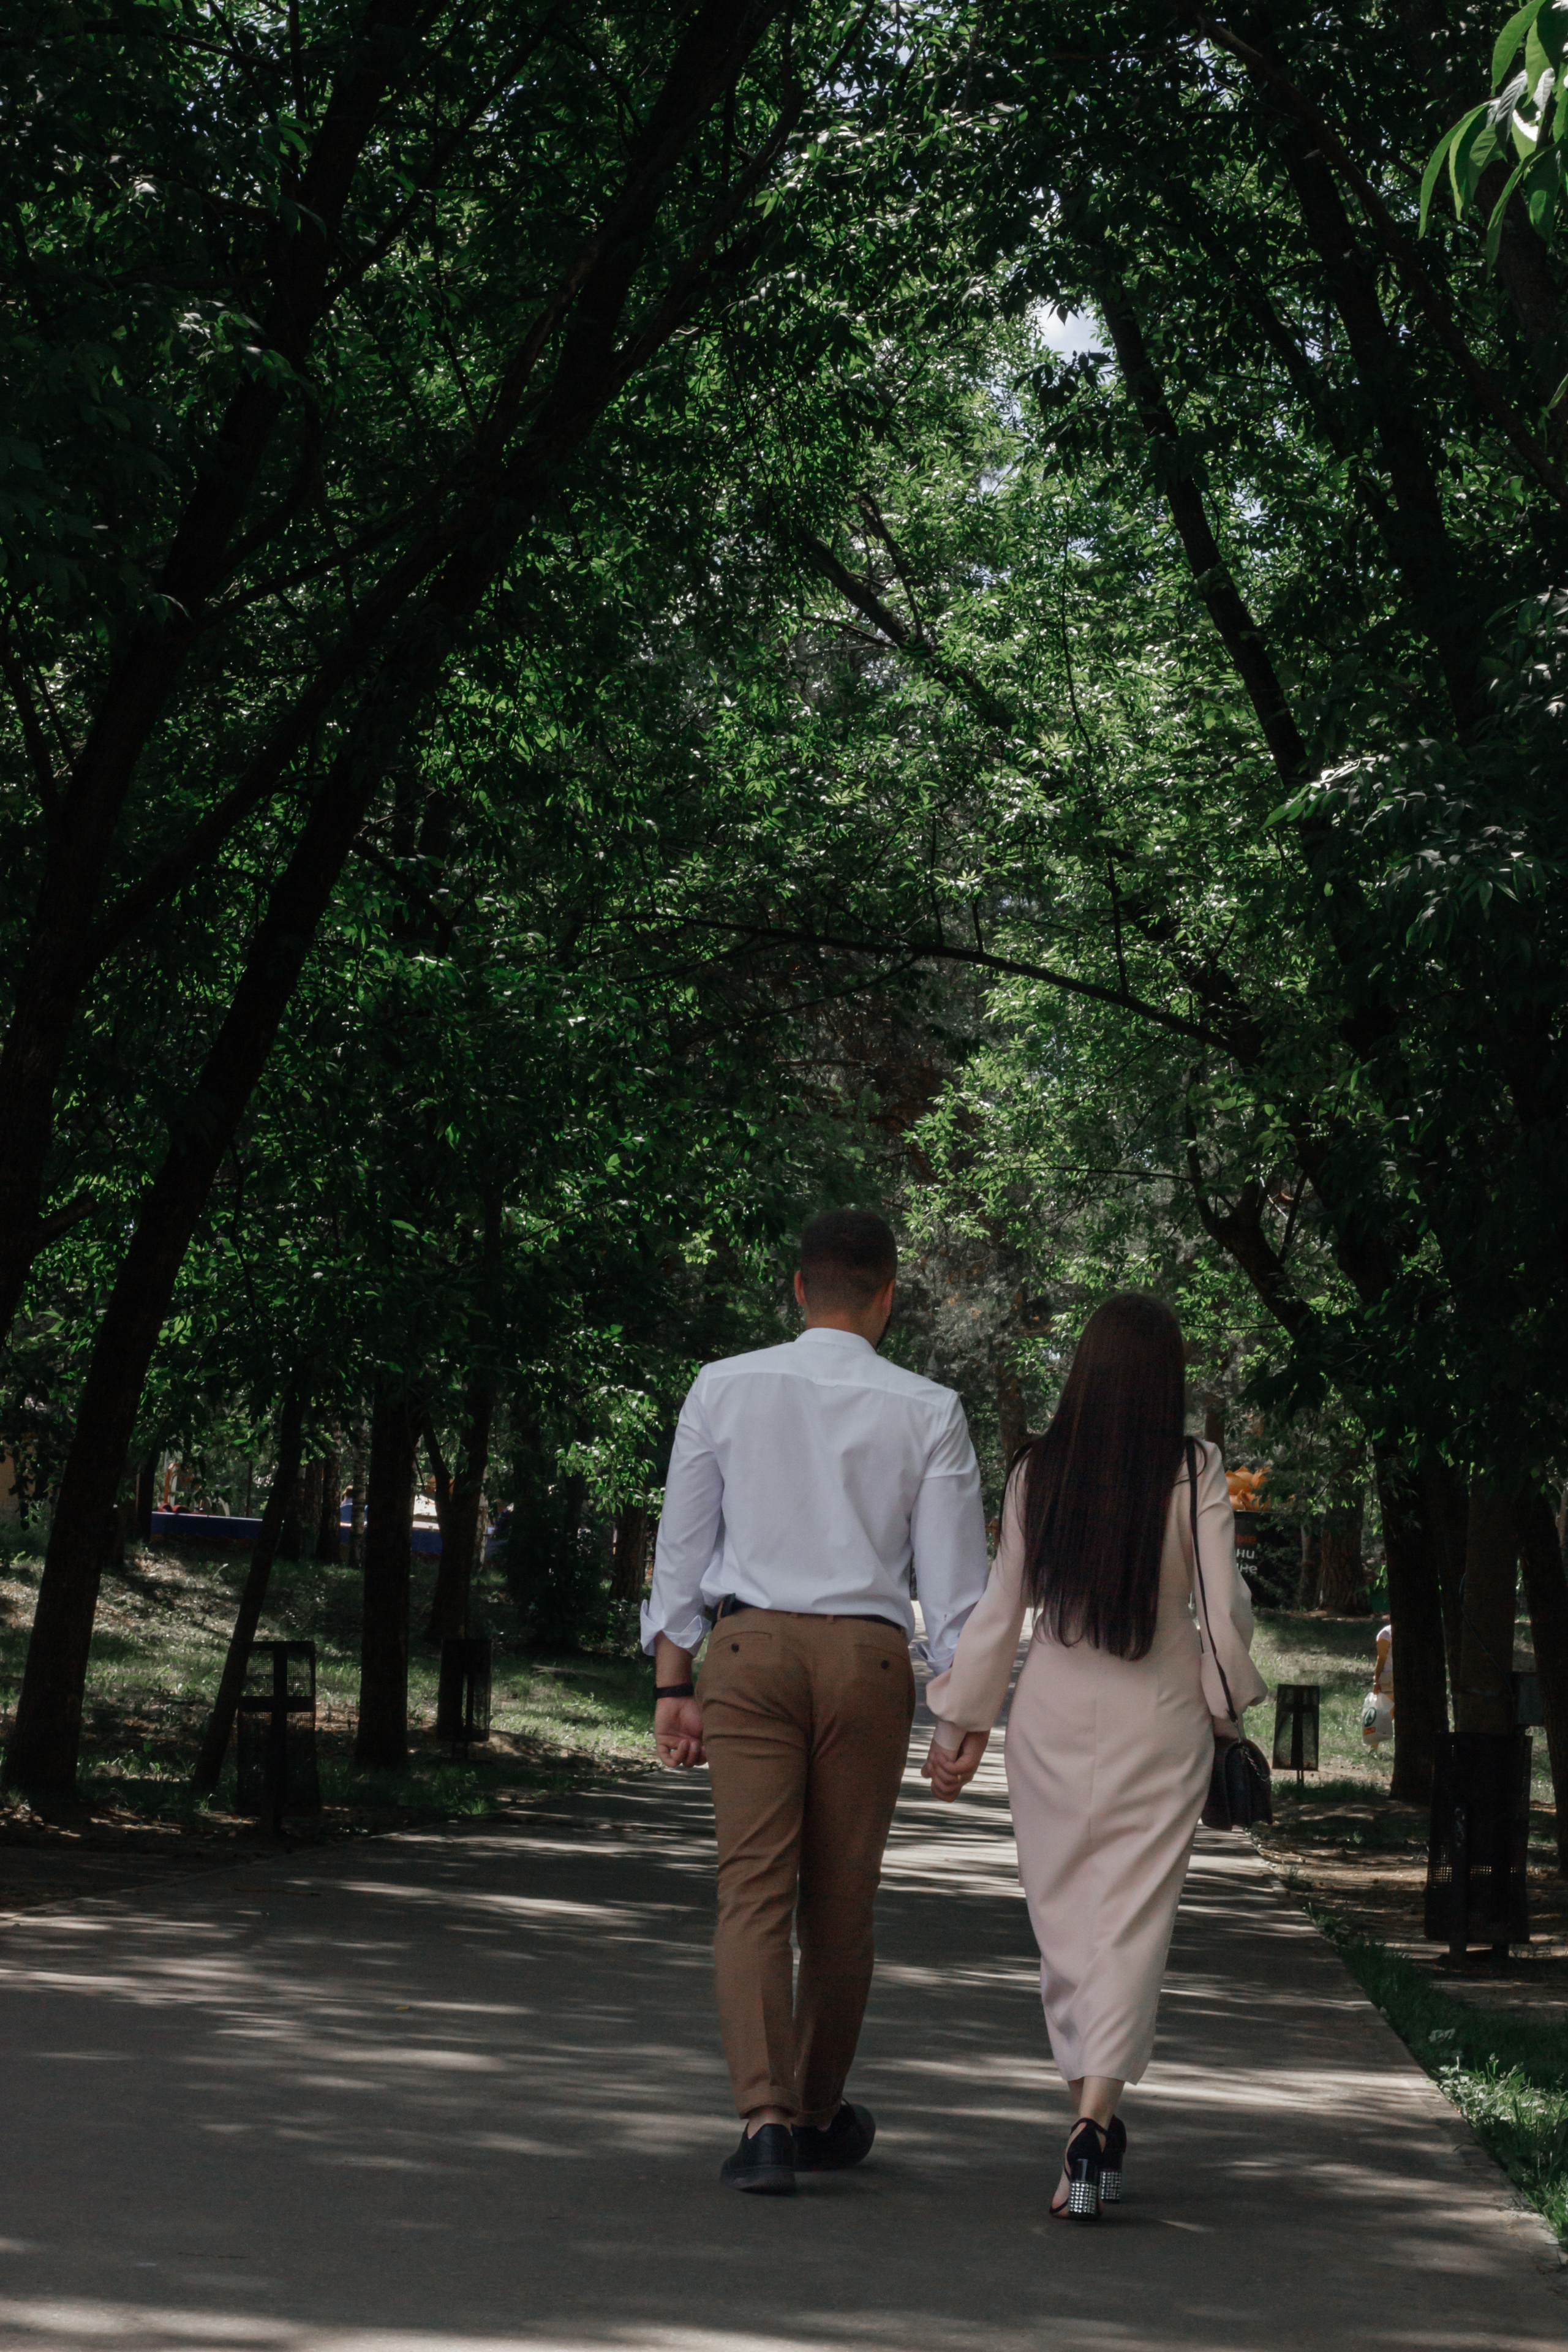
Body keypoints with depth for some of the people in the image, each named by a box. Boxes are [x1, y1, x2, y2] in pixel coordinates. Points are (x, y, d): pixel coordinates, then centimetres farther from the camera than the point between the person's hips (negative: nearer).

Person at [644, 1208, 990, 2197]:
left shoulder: (724, 1389, 3)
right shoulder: (927, 1411, 1)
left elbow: (683, 1545, 5)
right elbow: (952, 1574, 0)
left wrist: (673, 1683, 11)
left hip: (749, 1645, 0)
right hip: (868, 1655, 0)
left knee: (755, 1889, -2)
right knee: (842, 1897, 13)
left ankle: (768, 2119, -16)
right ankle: (820, 2114, 28)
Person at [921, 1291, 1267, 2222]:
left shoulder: (1038, 1471, -3)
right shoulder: (1196, 1471, -8)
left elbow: (1001, 1605, 2)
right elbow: (1223, 1609, -7)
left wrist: (962, 1722, 10)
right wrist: (1229, 1706, 8)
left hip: (1055, 1710, 2)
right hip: (1161, 1721, -2)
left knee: (1065, 1912, 12)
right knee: (1135, 1916, -1)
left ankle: (1093, 2107, 17)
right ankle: (1097, 2118, -15)